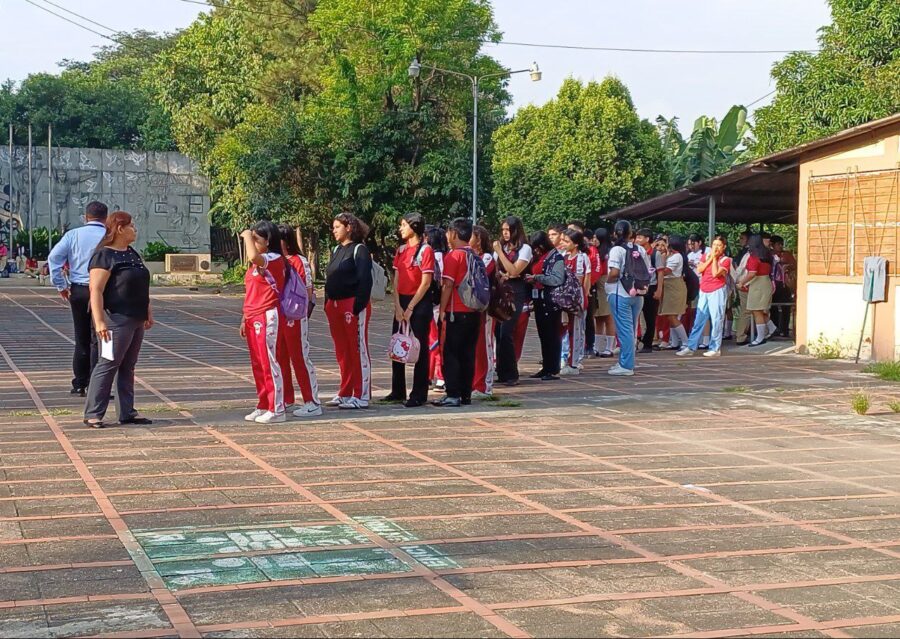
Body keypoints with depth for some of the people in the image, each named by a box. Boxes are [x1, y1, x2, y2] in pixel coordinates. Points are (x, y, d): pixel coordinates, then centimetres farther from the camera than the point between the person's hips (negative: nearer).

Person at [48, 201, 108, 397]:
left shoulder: (73, 235, 4)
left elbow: (54, 257, -4)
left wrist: (61, 285, 0)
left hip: (77, 291, 3)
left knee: (81, 339, 14)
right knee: (97, 340, 0)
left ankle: (79, 384, 18)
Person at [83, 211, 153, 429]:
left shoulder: (132, 254, 16)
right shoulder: (104, 255, -12)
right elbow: (96, 290, -18)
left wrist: (148, 312, 21)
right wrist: (99, 321, -24)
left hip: (136, 319, 9)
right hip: (117, 319, -9)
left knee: (128, 366, 11)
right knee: (108, 364, -7)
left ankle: (127, 412, 16)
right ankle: (93, 413, -3)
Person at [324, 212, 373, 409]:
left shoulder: (359, 250, -8)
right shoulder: (336, 250, 17)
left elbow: (365, 280, -14)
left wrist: (358, 305, -20)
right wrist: (328, 304, 13)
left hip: (353, 306, -8)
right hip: (335, 305, 8)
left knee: (358, 350, -4)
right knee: (342, 352, 12)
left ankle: (361, 396, -1)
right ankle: (345, 393, 20)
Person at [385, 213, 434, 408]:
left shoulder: (425, 250, -9)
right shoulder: (401, 250, 11)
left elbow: (425, 283, -12)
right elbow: (396, 280, 9)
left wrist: (410, 308, -12)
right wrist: (398, 306, -3)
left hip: (419, 303, -7)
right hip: (402, 302, 7)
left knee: (419, 348, -2)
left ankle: (419, 395, 3)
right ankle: (398, 391, 20)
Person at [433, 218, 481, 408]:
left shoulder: (453, 256, -10)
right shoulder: (475, 257, 11)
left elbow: (448, 285, -13)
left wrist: (442, 310, -7)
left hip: (457, 312, -7)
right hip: (474, 312, 7)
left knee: (451, 354, -2)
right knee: (468, 354, 9)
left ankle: (453, 395, -5)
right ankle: (466, 394, 11)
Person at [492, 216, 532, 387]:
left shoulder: (524, 248, -2)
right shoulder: (501, 246, 15)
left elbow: (514, 271, -11)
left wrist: (500, 252, -10)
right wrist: (500, 275, -5)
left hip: (515, 292, -5)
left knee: (506, 332, -12)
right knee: (498, 331, -1)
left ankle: (510, 375, -6)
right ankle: (502, 372, 7)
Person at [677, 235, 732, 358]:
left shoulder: (726, 260, -2)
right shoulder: (706, 256, 13)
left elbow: (715, 273, -16)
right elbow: (699, 269, -1)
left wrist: (715, 258, -10)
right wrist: (710, 258, -5)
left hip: (717, 291, -5)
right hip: (704, 291, 5)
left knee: (716, 320, -4)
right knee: (699, 320, 5)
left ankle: (715, 349, 0)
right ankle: (691, 347, 6)